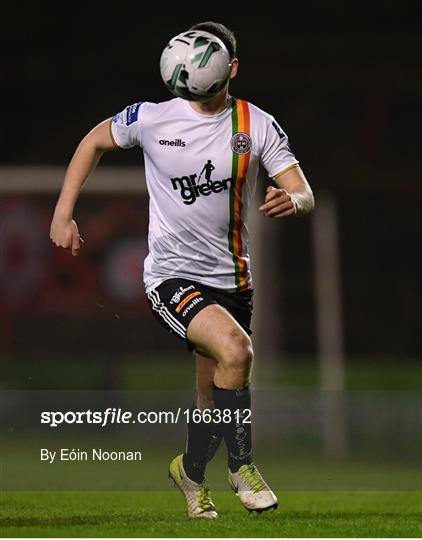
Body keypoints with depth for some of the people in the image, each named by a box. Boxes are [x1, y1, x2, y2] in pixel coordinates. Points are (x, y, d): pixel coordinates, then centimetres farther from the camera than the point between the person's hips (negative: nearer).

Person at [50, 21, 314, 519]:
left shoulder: (258, 126, -4)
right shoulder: (152, 118, -8)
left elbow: (304, 196, -8)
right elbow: (94, 142, 10)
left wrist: (291, 201, -33)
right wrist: (63, 214, 4)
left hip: (231, 280, 3)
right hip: (172, 277, -3)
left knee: (213, 398, 11)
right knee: (236, 348, -29)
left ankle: (190, 472, 42)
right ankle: (242, 465, -12)